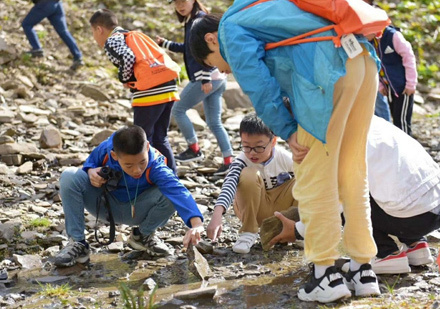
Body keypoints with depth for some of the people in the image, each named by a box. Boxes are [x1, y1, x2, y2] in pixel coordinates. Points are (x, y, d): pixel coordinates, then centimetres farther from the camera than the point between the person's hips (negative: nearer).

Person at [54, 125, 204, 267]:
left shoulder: (156, 166, -33)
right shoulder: (105, 149, -26)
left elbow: (178, 191, -49)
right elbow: (91, 161, -1)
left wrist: (196, 223, -66)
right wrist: (91, 171, -27)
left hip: (135, 211, -1)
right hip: (106, 206, 1)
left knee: (170, 195, -31)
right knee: (70, 176, -26)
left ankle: (143, 235, 2)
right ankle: (77, 243, -15)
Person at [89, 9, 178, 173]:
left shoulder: (111, 41, 1)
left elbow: (128, 58, -18)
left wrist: (124, 78, -1)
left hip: (149, 92, -8)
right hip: (168, 87, 8)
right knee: (160, 140, 16)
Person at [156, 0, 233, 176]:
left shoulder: (199, 19, -10)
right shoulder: (191, 21, 18)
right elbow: (188, 48, 32)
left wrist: (205, 78, -25)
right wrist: (165, 44, 31)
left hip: (208, 77, -10)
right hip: (216, 78, 10)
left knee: (178, 110, 1)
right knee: (214, 122, 9)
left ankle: (194, 149, 5)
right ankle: (228, 162, 5)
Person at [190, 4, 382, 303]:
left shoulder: (231, 27, 12)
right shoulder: (265, 13, 36)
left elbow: (257, 84, -2)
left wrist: (287, 131, 2)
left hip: (328, 70, -8)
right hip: (364, 59, 8)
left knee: (313, 178, 1)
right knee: (352, 173, 14)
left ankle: (327, 274, 1)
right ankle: (363, 271, 16)